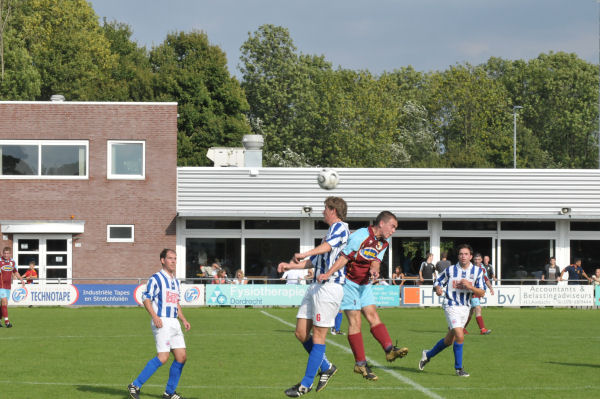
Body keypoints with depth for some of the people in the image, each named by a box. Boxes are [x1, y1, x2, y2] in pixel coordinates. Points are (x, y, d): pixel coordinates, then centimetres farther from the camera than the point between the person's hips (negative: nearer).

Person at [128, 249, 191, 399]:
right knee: (163, 357, -17)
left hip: (174, 323, 8)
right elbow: (146, 298, -11)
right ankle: (135, 386, -10)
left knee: (181, 357, 1)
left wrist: (184, 320, 16)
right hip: (161, 323, -8)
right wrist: (154, 316, -22)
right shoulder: (156, 278, -5)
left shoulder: (175, 281, 20)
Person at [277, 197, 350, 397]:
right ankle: (326, 367, 23)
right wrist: (291, 266, 25)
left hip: (329, 286, -10)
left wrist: (304, 254, -39)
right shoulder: (331, 231, 25)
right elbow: (314, 261, 33)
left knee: (318, 336, -6)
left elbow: (329, 245, -27)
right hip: (316, 286, 10)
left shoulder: (340, 227, -6)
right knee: (301, 333, 7)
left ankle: (306, 384, -5)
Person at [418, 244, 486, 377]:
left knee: (449, 340, 13)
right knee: (460, 337, -19)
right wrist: (438, 289, -15)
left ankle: (428, 354, 36)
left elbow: (482, 293, -2)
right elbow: (438, 282, 8)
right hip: (451, 306, -4)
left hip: (465, 308, 5)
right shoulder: (450, 270, -4)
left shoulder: (477, 271, 1)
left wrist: (469, 286, -18)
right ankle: (458, 367, -5)